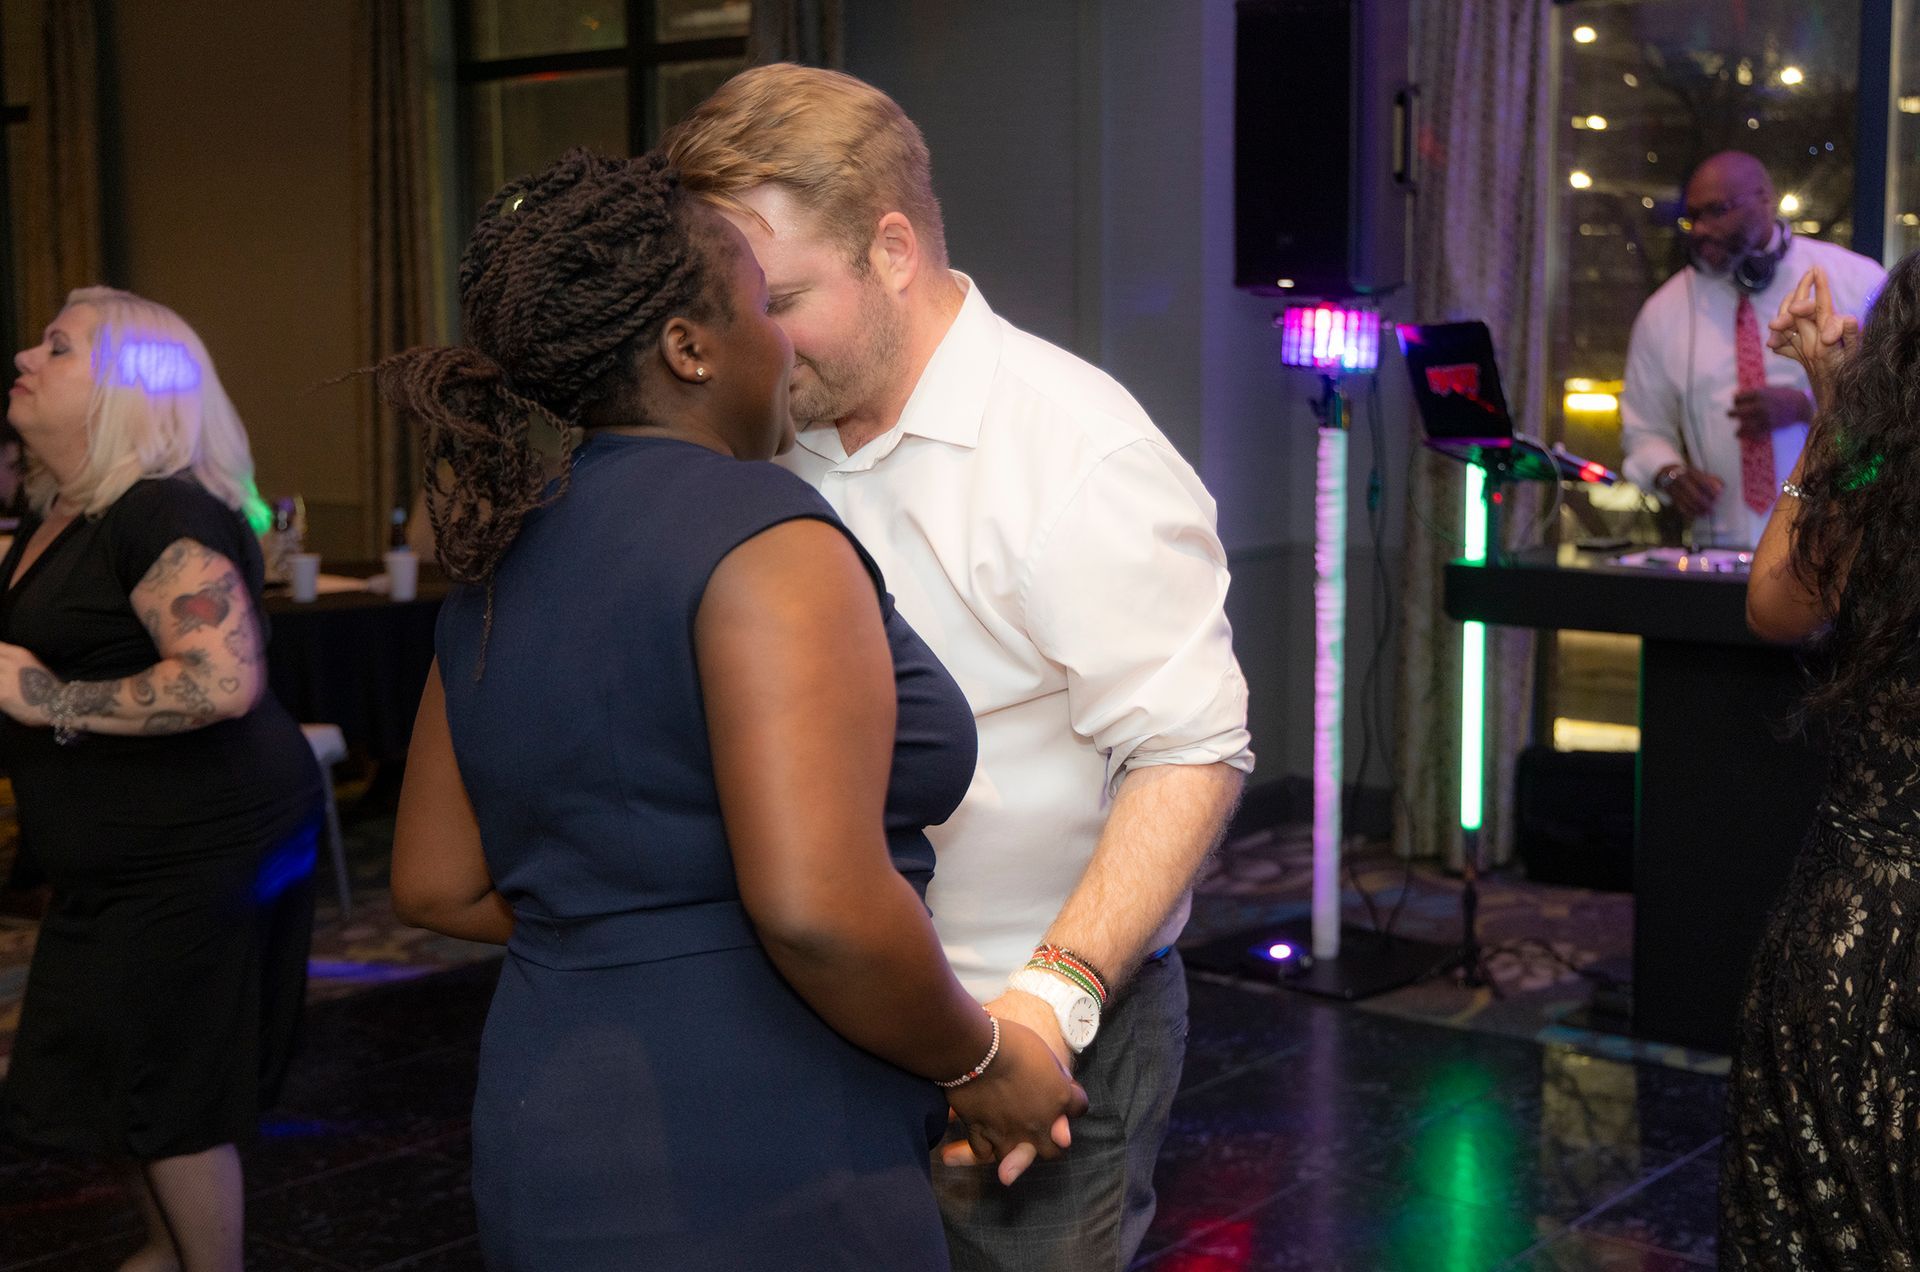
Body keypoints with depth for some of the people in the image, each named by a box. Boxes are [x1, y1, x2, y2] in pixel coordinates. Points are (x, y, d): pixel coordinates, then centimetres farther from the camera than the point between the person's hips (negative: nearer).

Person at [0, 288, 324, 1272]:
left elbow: (224, 681, -33)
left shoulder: (166, 515, -20)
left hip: (201, 851, -9)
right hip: (121, 860, 9)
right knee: (122, 1079, 19)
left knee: (167, 1094, 1)